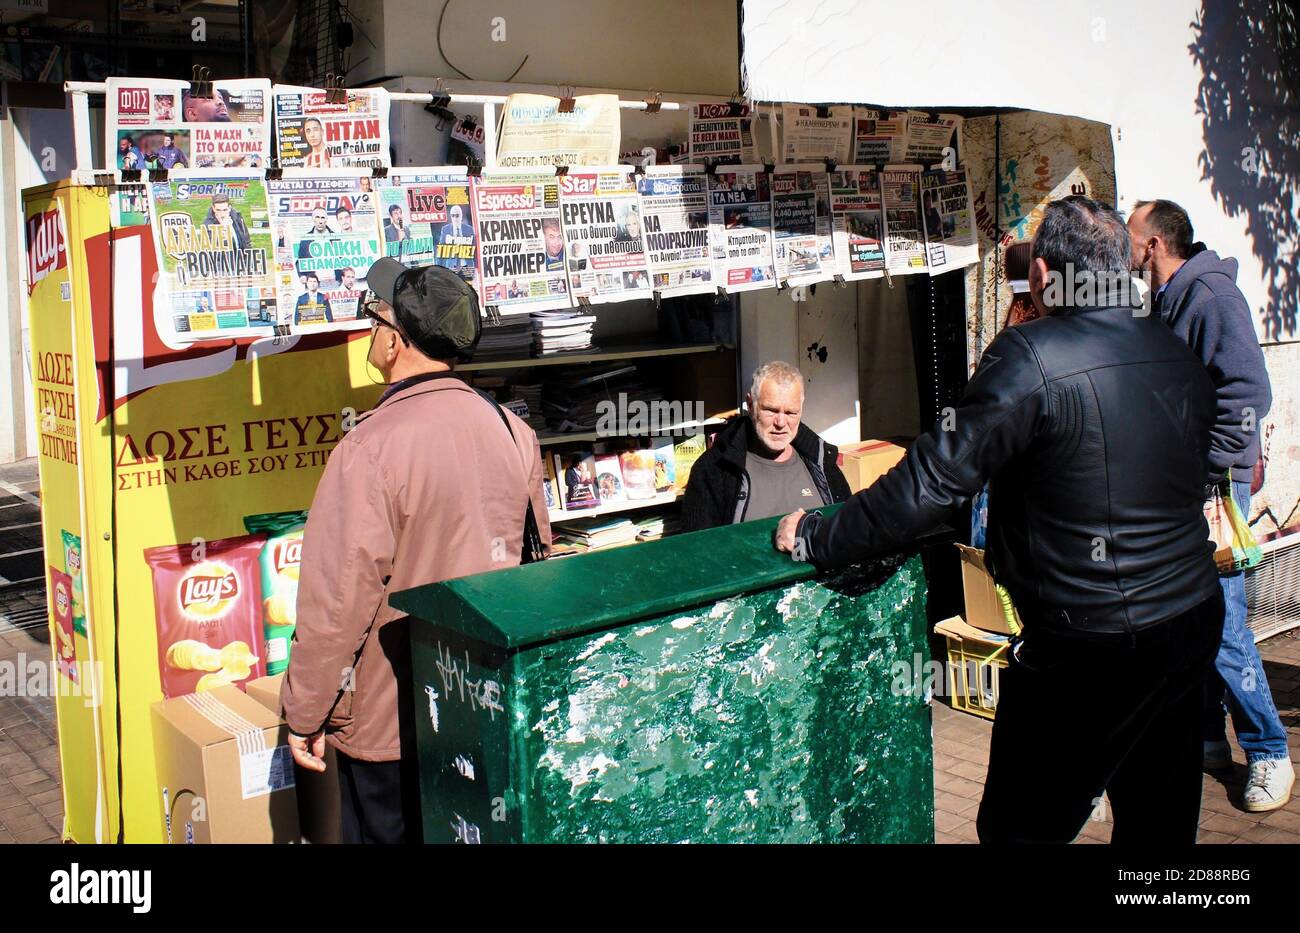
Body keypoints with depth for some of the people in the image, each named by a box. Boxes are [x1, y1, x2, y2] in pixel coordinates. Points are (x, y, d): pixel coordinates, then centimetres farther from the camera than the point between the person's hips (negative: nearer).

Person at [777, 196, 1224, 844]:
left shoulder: (1030, 358, -18)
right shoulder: (1181, 356, 5)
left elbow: (932, 481, -18)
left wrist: (817, 538, -8)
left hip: (1088, 645, -7)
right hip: (1194, 622, 8)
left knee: (1021, 826, 6)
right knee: (1161, 820, 19)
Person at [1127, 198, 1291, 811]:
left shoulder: (1210, 293, -13)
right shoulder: (1166, 299, 15)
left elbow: (1248, 392, -22)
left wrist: (1204, 470, -20)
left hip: (1212, 485, -9)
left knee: (1221, 628, -5)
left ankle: (1268, 753, 10)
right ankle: (1206, 740, 25)